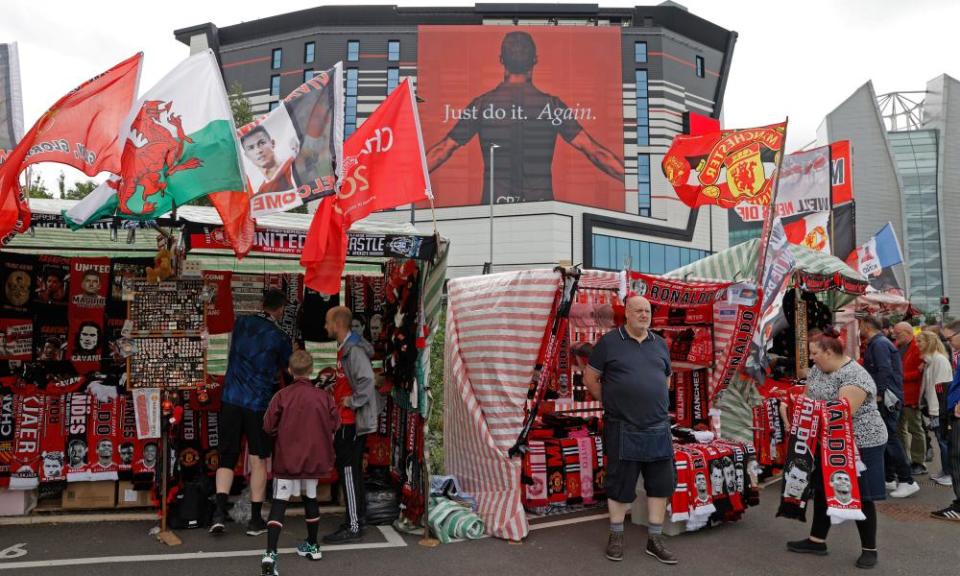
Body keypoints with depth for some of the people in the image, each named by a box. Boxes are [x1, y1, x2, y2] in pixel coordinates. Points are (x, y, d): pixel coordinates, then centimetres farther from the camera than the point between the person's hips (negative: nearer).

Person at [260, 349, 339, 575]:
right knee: (310, 498, 20)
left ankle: (270, 554, -12)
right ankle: (312, 546, 32)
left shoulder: (282, 396, -12)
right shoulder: (324, 396, -6)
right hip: (314, 457, 3)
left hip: (287, 458, -2)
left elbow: (269, 426, -9)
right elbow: (334, 424, 0)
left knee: (279, 502, 0)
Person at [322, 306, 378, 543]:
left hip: (352, 421, -10)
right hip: (346, 420, 10)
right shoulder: (344, 348, 14)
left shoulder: (354, 350, -19)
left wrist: (353, 402, -20)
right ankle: (358, 517, 28)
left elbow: (367, 379, -29)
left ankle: (353, 526, 5)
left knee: (348, 470, -4)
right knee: (351, 469, 17)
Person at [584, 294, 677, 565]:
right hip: (623, 429, -4)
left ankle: (654, 540, 23)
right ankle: (616, 535, 24)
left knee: (660, 484, 8)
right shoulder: (609, 342, -5)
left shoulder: (660, 344, 10)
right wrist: (611, 403, 0)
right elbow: (590, 378, 0)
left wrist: (659, 405, 12)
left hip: (658, 428, 5)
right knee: (620, 484, 6)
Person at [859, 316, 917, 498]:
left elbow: (885, 370, -24)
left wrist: (879, 394, -21)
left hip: (886, 398, -11)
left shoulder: (879, 344, -15)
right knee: (885, 437, 14)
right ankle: (889, 478, 20)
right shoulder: (877, 343, 17)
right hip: (885, 397, 11)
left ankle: (907, 481, -5)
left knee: (890, 438, -8)